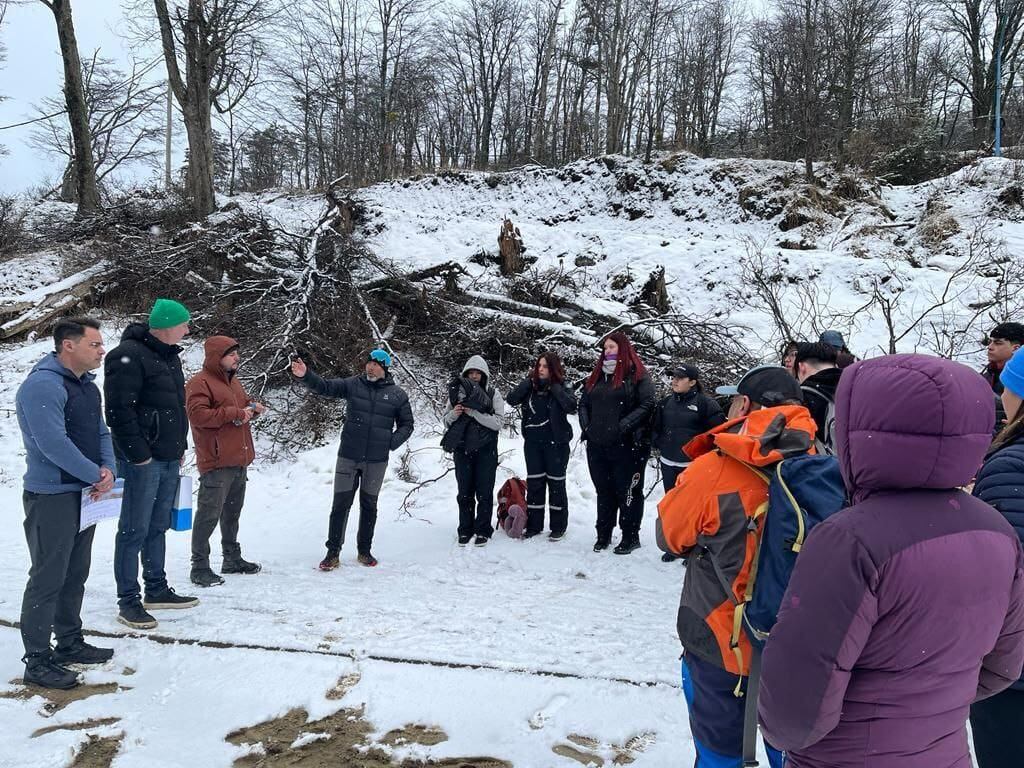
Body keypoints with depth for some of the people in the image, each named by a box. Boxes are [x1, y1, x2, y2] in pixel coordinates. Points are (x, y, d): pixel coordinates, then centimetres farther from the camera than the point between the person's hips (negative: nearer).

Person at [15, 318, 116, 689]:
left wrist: (108, 468, -5)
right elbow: (53, 443, -26)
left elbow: (101, 432, 14)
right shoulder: (43, 385, -19)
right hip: (51, 497, -9)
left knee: (75, 574, 17)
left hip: (85, 494, 9)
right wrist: (96, 475, -17)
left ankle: (70, 643, 30)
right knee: (48, 579, -2)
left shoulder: (87, 385, 11)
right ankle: (37, 660, 8)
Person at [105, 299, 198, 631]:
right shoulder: (129, 356, -15)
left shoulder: (168, 355, 15)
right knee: (134, 531, -1)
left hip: (169, 459, 9)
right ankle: (128, 601, 7)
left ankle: (157, 590, 26)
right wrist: (138, 454, -19)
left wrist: (180, 446, 17)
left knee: (158, 527, 16)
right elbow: (119, 410, -20)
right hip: (142, 460, -9)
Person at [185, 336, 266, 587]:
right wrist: (233, 413, -20)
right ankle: (200, 566, 0)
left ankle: (232, 558, 29)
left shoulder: (233, 381, 19)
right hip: (216, 463, -9)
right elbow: (198, 415, -22)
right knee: (209, 515, -7)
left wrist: (252, 408, 6)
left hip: (239, 460, 9)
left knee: (232, 512, 18)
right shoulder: (199, 383, -10)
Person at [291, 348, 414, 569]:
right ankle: (333, 552, 12)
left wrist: (392, 442, -7)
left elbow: (406, 424, 8)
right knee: (341, 503, 2)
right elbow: (324, 386, -11)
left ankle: (364, 550, 26)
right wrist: (305, 376, -29)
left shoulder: (398, 394, -1)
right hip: (348, 457, -1)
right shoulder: (353, 384, -2)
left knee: (369, 505, 13)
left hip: (377, 460, 1)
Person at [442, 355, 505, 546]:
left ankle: (483, 530, 14)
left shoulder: (493, 394, -2)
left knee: (484, 492, 3)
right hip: (462, 448, 2)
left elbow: (498, 422, -12)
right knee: (465, 492, 8)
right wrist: (453, 414, -14)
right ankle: (465, 530, 18)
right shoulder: (458, 392, 5)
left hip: (485, 450, -2)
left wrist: (473, 412, -20)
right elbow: (446, 421, 9)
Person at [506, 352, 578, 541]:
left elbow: (571, 406, -22)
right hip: (532, 442, 3)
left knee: (556, 483, 5)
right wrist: (529, 381, -11)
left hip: (555, 443, -3)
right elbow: (511, 399, -9)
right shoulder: (531, 387, 5)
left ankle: (558, 526, 16)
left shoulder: (561, 388, -4)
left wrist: (554, 387, -18)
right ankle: (534, 525, 17)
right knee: (534, 484, 8)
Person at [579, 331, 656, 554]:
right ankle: (603, 534, 23)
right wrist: (586, 426, 7)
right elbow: (584, 403, 21)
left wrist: (624, 425, -18)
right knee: (604, 491, 13)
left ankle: (630, 536, 13)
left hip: (626, 446, -6)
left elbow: (647, 404, -12)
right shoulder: (597, 375, 16)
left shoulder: (637, 374, -3)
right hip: (597, 446, 6)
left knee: (627, 492, 2)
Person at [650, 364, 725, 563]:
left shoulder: (705, 403, -9)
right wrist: (660, 444, 8)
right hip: (669, 464, 6)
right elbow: (655, 427, 19)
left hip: (694, 465, -6)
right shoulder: (665, 404, 8)